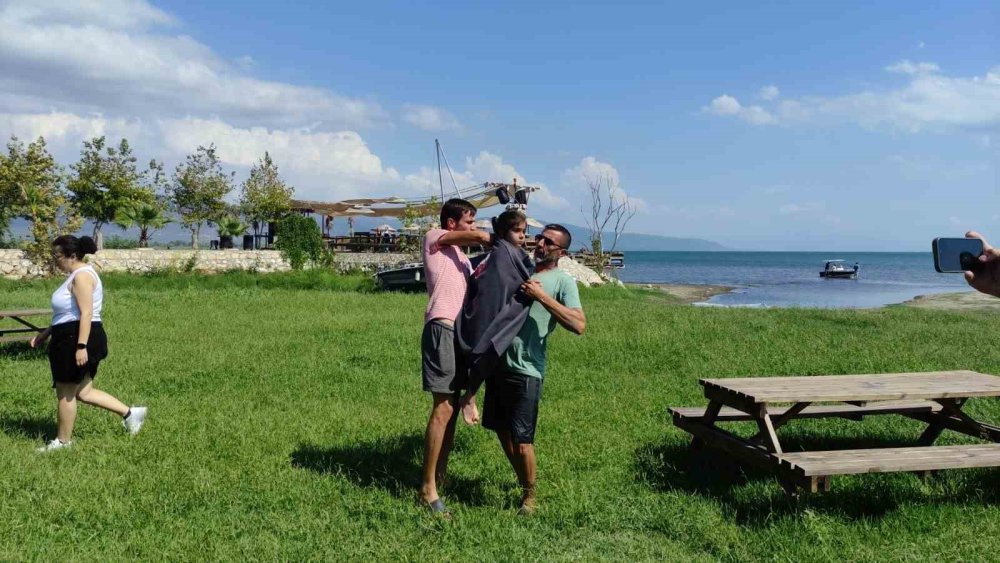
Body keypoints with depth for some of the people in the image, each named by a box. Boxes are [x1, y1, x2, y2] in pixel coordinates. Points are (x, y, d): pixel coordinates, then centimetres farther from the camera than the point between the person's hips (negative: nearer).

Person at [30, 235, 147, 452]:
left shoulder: (82, 276, -16)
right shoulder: (77, 275, 17)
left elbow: (86, 314, -23)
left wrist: (81, 346, -27)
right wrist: (46, 333, 24)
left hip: (76, 339, -11)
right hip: (71, 338, 11)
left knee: (65, 392, 2)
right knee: (83, 392, 13)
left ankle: (63, 440, 15)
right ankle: (130, 413, 13)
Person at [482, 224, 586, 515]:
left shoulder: (562, 281, -4)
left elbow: (579, 325, -18)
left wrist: (542, 296, -20)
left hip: (525, 370, -7)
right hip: (498, 362, 7)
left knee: (521, 439, -4)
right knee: (502, 430, 17)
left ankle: (529, 495, 18)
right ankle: (523, 482, 36)